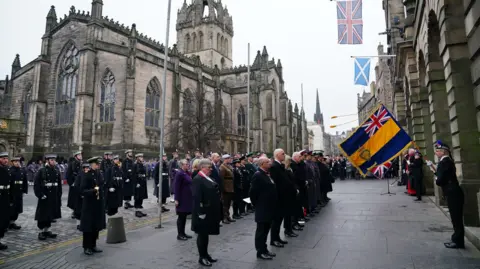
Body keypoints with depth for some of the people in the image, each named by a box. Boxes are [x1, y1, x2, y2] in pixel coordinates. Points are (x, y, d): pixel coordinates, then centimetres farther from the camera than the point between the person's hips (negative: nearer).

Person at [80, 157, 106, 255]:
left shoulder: (100, 174, 6)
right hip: (90, 205, -7)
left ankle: (93, 246, 27)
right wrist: (93, 191, -31)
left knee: (97, 226, 14)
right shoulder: (87, 176, -14)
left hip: (99, 205, 7)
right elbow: (82, 191, -16)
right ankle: (86, 247, 17)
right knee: (88, 227, 4)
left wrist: (103, 200, 11)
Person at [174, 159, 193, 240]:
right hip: (182, 199, -8)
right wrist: (177, 199, -20)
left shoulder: (186, 173, 11)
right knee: (181, 216, 1)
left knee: (184, 216, 14)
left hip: (187, 198, 9)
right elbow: (176, 187, -18)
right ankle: (179, 234, 11)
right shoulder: (179, 173, -15)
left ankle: (183, 233, 24)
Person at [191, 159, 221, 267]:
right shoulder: (197, 179, -17)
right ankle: (202, 257, 15)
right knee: (202, 234, 3)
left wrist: (216, 211, 15)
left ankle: (205, 254, 29)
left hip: (210, 211, 9)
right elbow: (196, 197, -22)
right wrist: (201, 212, -24)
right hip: (203, 212, -9)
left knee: (206, 234, 18)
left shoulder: (208, 178, 12)